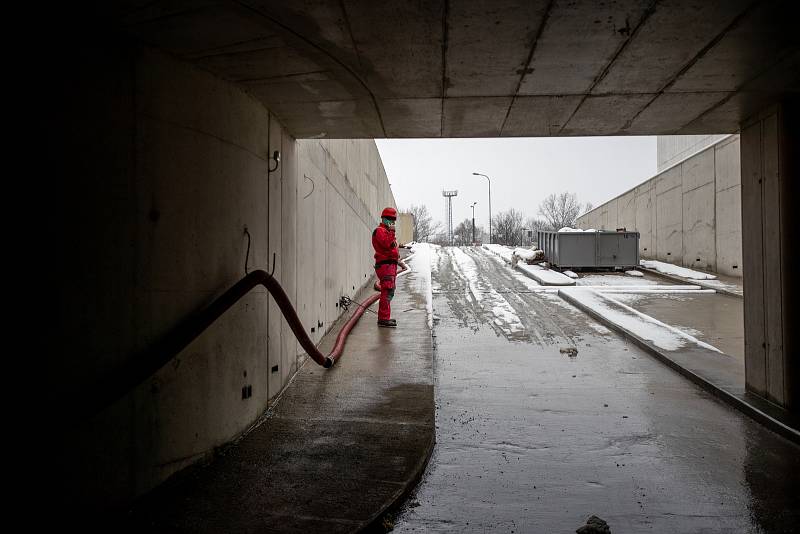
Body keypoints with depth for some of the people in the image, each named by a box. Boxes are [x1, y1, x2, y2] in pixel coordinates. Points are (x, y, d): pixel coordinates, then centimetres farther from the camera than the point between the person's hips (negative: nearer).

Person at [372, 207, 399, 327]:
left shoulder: (386, 231, 25)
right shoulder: (380, 230, -7)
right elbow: (387, 245, -23)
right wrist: (391, 232, -22)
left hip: (390, 264, 11)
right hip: (385, 264, -11)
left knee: (389, 292, 17)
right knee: (387, 291, -16)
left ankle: (383, 317, 26)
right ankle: (384, 319, -17)